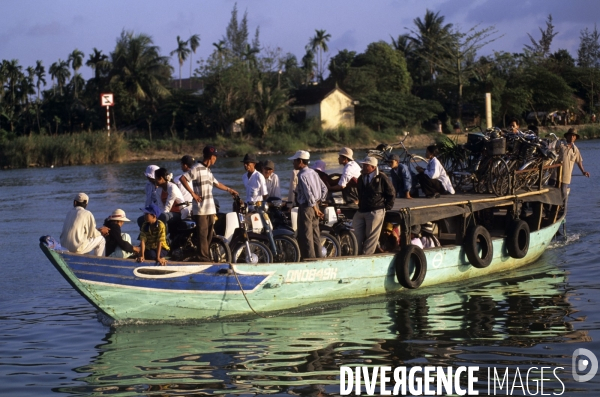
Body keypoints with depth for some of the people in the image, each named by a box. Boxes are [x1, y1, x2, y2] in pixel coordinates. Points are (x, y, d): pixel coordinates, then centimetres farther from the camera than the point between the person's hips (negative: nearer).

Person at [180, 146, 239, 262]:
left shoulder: (208, 170, 19)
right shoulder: (197, 169, -9)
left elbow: (216, 183, 33)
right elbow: (183, 179, -16)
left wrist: (229, 190, 39)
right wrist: (193, 193, -17)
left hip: (210, 208, 9)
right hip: (200, 208, -9)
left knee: (209, 234, 8)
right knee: (202, 233, -8)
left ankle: (207, 256, 13)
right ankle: (204, 257, -6)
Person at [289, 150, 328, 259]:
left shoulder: (302, 175, -15)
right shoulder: (313, 173, 11)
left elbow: (309, 193, -22)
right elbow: (324, 188, 14)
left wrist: (315, 208, -17)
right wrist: (318, 202, 13)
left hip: (306, 207, -9)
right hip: (315, 206, 9)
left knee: (305, 237, -4)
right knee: (315, 235, 12)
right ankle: (318, 258, 16)